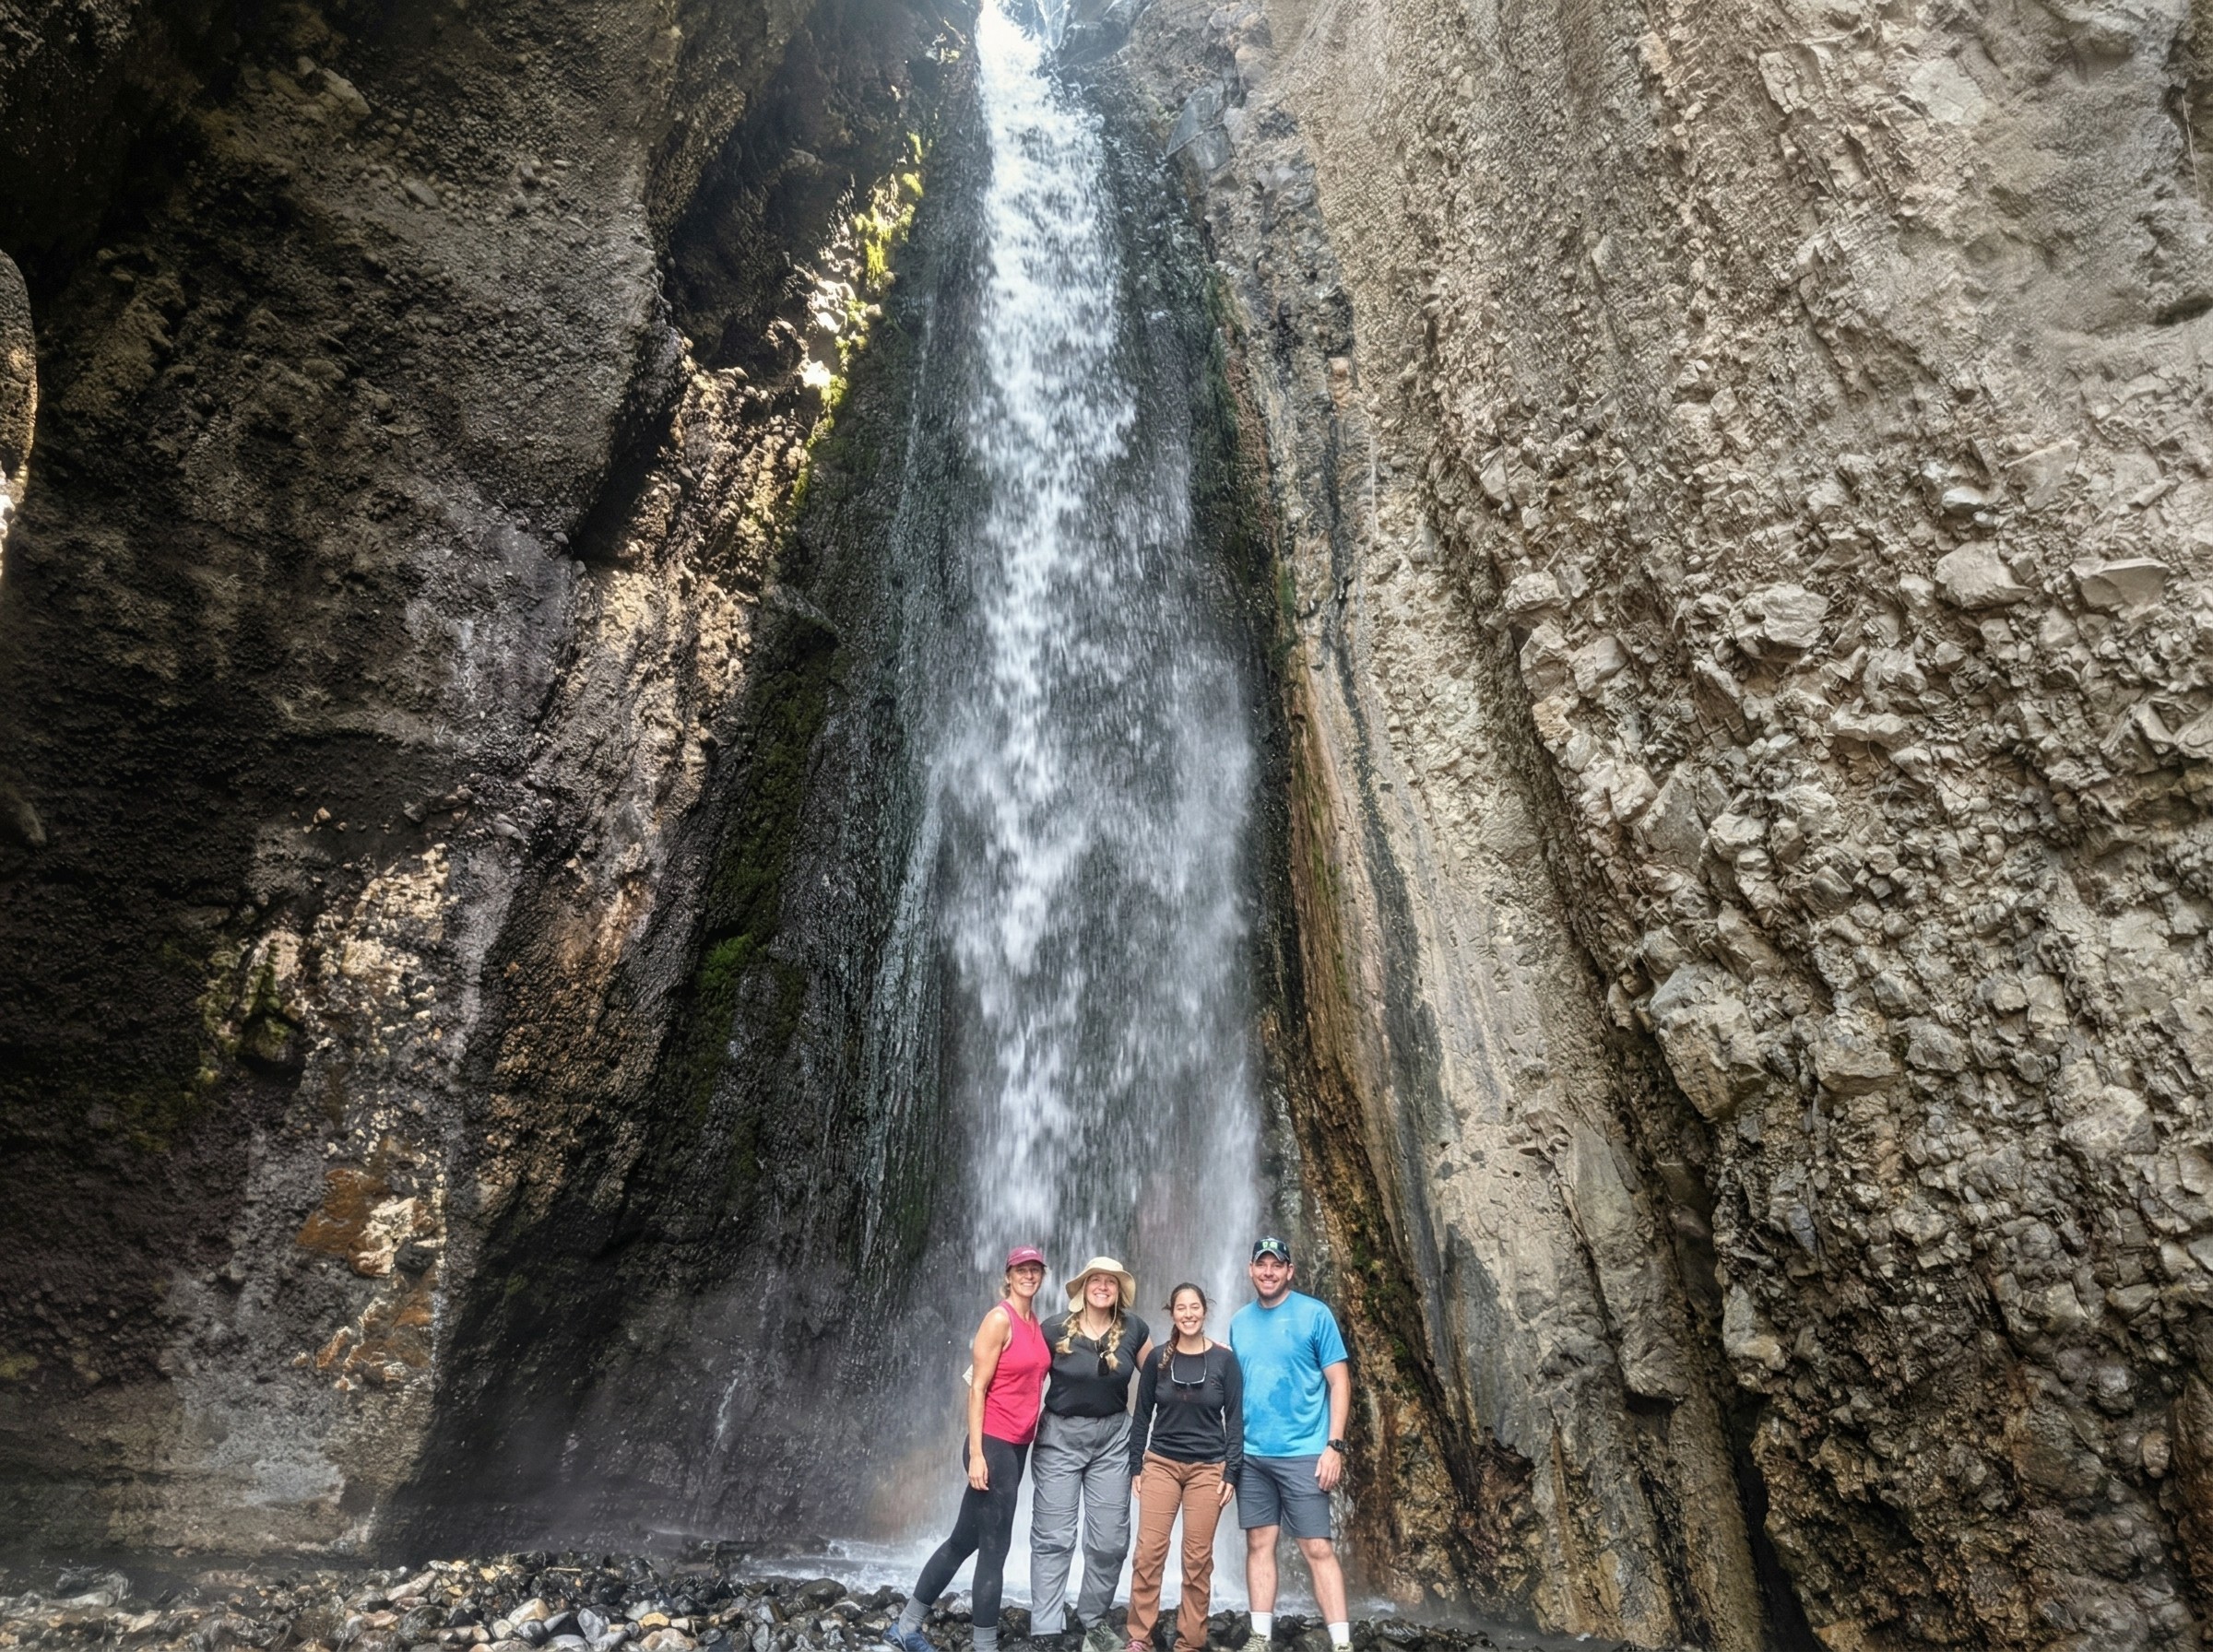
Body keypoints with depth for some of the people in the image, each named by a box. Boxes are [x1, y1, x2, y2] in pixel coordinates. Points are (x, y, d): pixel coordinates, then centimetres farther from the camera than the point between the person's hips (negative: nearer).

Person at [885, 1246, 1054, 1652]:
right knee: (995, 1548, 0)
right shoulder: (999, 1318, -14)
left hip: (1018, 1445, 8)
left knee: (965, 1540, 16)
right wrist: (976, 1453, -18)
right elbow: (977, 1388, -15)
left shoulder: (1035, 1322, 10)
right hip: (994, 1444, -8)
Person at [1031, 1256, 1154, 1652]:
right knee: (1053, 1537, 1)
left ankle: (1094, 1619, 28)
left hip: (1112, 1439, 2)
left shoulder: (1133, 1330, -4)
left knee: (1110, 1538, 8)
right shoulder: (1056, 1329, -10)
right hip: (1059, 1437, -2)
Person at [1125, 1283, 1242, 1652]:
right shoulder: (1157, 1360, 0)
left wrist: (1231, 1472, -5)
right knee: (1149, 1552, -1)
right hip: (1161, 1464, 1)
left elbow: (1235, 1419, -1)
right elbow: (1142, 1416, 6)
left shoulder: (1224, 1360, -4)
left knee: (1198, 1557, 3)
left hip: (1208, 1468, -1)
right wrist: (1136, 1466, 3)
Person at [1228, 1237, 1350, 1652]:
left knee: (1318, 1548, -2)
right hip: (1250, 1454, 4)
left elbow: (1339, 1382, -6)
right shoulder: (1239, 1321, 8)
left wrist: (1335, 1446, -12)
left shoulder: (1315, 1314, -5)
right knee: (1258, 1544, 9)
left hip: (1303, 1453, -4)